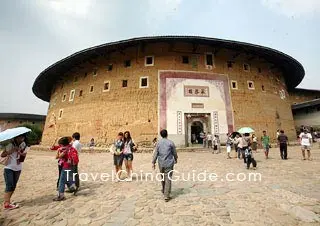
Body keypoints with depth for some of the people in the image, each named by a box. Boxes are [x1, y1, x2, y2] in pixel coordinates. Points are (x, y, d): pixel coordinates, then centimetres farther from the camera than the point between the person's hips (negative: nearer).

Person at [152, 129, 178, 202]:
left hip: (161, 163, 3)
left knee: (163, 177, 21)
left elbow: (156, 153, 0)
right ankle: (166, 195, 2)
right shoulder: (171, 142, -7)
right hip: (169, 163, -3)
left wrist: (153, 162, 7)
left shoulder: (159, 143, 0)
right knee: (168, 179, 3)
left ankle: (164, 191, 40)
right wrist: (175, 159, 20)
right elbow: (174, 153, 2)